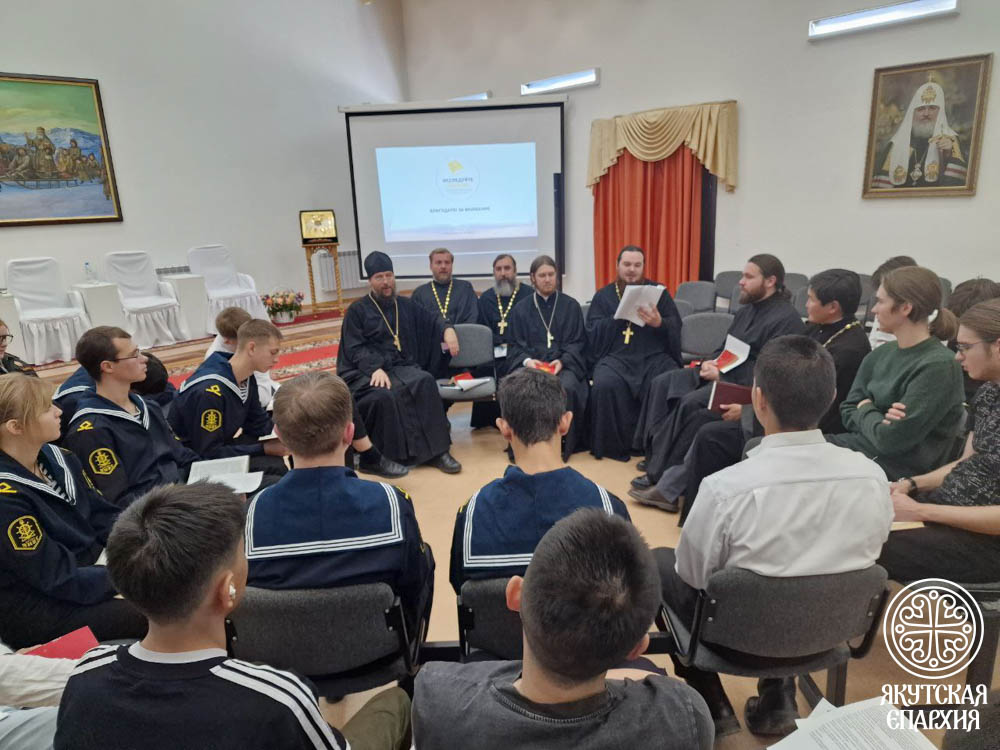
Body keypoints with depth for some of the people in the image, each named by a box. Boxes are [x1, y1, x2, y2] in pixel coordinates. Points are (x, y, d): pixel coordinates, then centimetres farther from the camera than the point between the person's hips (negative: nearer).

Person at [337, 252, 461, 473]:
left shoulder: (406, 305, 19)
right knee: (384, 395, -37)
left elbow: (431, 321, 24)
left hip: (401, 368, 3)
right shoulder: (357, 310, 7)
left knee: (425, 382, -31)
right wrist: (376, 368, -21)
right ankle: (400, 453, -26)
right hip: (365, 372, -3)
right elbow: (354, 349, -3)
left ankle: (434, 450, -30)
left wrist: (447, 330, -1)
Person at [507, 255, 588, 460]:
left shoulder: (571, 306, 14)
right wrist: (526, 360, -11)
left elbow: (577, 342, 9)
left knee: (566, 387, -35)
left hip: (563, 363, 0)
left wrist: (563, 360, -11)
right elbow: (515, 345, 11)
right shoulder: (520, 310, 16)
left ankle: (563, 445, -18)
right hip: (530, 364, 1)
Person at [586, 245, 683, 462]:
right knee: (605, 385, -33)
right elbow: (593, 333, 4)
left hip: (654, 356, 1)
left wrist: (659, 323, -13)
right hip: (616, 357, 0)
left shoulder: (658, 292, 18)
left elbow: (676, 328, 9)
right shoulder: (603, 295, 17)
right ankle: (616, 446, -14)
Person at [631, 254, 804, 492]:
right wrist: (710, 363, -2)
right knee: (661, 383, -4)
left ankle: (661, 473, -22)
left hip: (748, 386, -10)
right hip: (722, 372, 10)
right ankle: (655, 452, -7)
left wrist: (721, 375, -20)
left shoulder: (786, 319, -14)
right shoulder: (747, 309, 15)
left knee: (691, 403, -31)